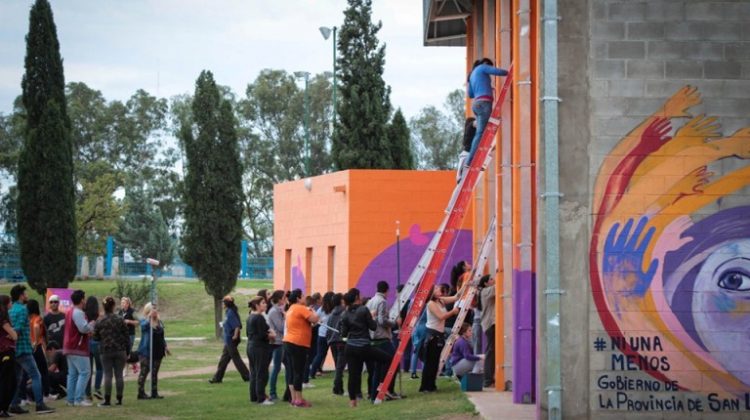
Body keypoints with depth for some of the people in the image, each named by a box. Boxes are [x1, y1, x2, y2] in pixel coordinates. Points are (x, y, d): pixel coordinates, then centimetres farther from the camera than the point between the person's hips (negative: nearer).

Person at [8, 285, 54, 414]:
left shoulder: (11, 310, 15)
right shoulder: (23, 309, -12)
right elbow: (18, 329, -20)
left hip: (15, 350, 9)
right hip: (23, 349, -9)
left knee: (17, 378, 12)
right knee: (35, 376, -7)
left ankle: (14, 405, 11)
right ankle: (40, 405, -12)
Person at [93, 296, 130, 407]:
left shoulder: (99, 322, -3)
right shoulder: (120, 320, -2)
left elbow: (95, 337, 3)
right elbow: (127, 336, 1)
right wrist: (127, 350, 9)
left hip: (105, 352, 0)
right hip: (120, 351, 1)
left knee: (107, 375, 1)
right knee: (119, 375, 5)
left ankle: (107, 400, -4)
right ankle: (119, 399, 6)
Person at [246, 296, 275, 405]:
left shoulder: (250, 317, 12)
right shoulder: (259, 317, -16)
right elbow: (262, 335, -22)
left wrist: (268, 332, 11)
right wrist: (271, 335, -3)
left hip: (251, 346, 9)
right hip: (260, 348, -9)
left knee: (253, 373, 14)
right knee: (261, 374, -4)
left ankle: (254, 397, 20)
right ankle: (261, 398, -3)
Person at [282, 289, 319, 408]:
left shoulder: (291, 309, 16)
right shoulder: (301, 308, -11)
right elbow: (315, 319, -15)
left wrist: (308, 311, 13)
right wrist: (312, 311, 4)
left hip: (289, 343, 9)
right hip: (298, 344, -9)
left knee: (293, 372, 11)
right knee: (299, 372, -6)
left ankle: (294, 398, 13)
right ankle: (299, 400, -6)